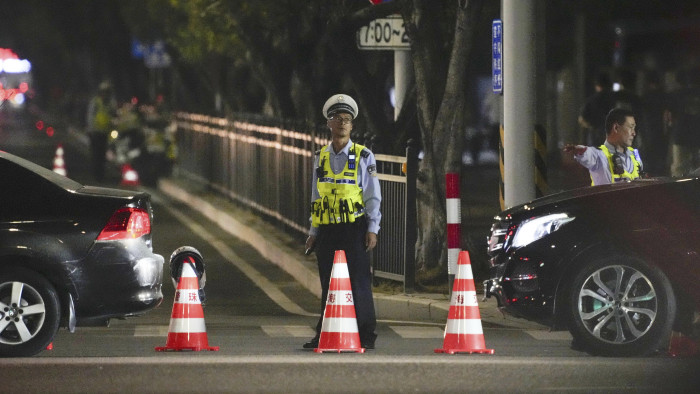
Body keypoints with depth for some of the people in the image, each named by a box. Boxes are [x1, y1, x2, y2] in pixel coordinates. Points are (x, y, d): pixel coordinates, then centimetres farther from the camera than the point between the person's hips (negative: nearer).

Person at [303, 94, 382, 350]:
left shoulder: (363, 156, 1)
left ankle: (365, 336, -1)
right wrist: (313, 232, 13)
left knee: (359, 283, -5)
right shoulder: (321, 158, 12)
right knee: (328, 284, 6)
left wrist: (372, 229, -8)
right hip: (327, 231, 4)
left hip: (354, 230, -4)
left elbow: (373, 196, 0)